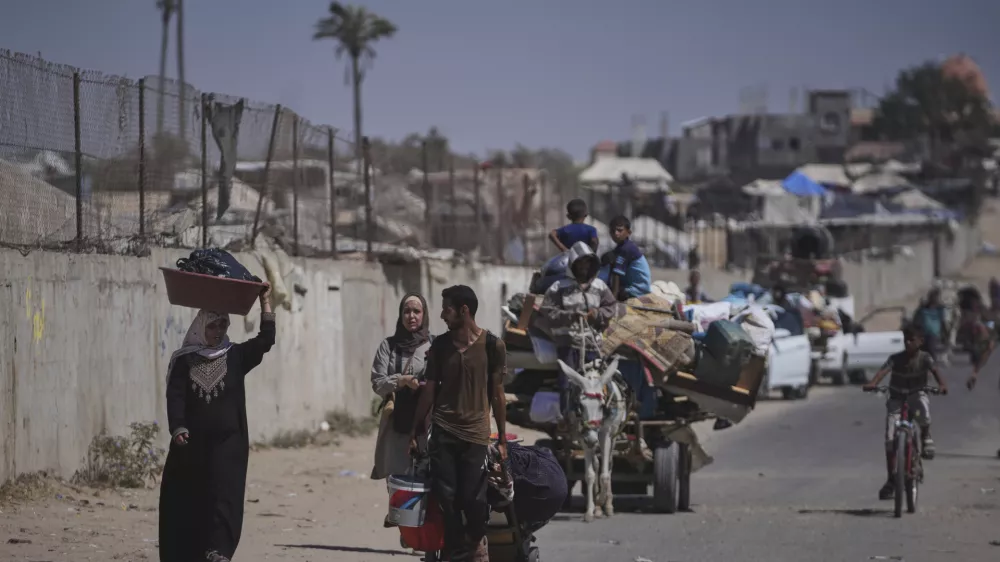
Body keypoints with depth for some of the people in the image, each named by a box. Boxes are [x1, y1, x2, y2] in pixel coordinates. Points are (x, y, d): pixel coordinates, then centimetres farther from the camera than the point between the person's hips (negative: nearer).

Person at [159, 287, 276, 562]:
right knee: (186, 499, 4)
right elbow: (175, 396, -6)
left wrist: (265, 304, -9)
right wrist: (178, 429, -21)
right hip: (192, 442, 0)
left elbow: (266, 340, -3)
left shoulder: (236, 356, 8)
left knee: (224, 496, -12)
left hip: (229, 442, 0)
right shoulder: (184, 361, 4)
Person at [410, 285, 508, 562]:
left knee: (473, 498, -7)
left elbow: (497, 394, 1)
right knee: (447, 498, -4)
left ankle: (478, 540, 23)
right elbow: (429, 391, 10)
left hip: (475, 433, -2)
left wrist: (502, 439, 3)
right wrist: (416, 432, 9)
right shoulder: (440, 346, 6)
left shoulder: (492, 346, -2)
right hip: (442, 431, 2)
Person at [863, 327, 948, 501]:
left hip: (916, 395, -1)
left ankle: (926, 437, -9)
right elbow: (884, 371, -26)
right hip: (896, 398, 1)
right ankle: (891, 479, 2)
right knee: (890, 439, -8)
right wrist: (872, 383, -47)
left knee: (922, 406, -39)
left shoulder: (924, 358, -9)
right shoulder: (895, 359, -10)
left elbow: (934, 370, -26)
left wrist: (941, 384, -48)